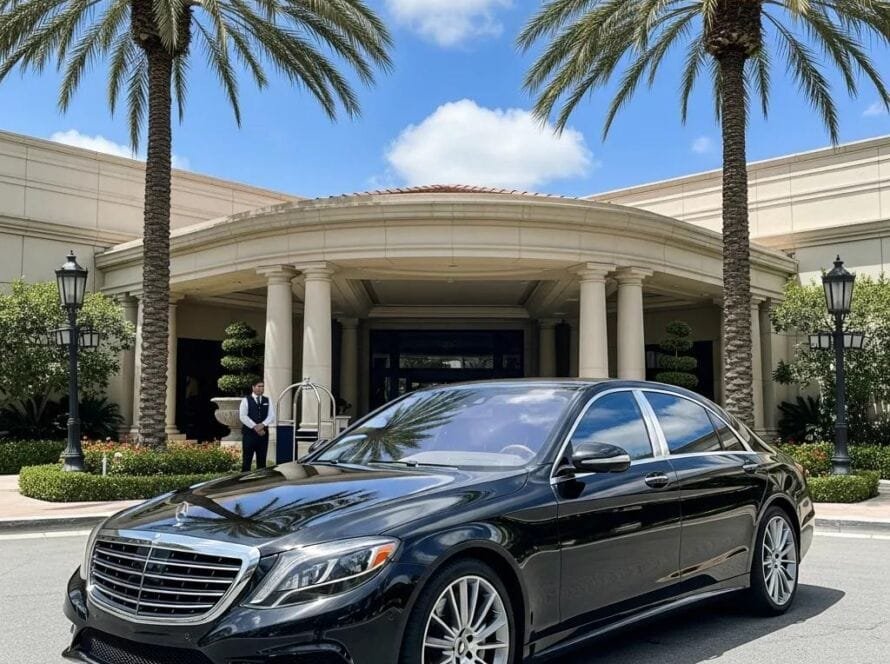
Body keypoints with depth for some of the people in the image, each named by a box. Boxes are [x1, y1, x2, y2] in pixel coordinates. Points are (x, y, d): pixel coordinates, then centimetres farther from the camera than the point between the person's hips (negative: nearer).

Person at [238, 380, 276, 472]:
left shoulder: (267, 401, 13)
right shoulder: (246, 400, 2)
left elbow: (272, 416, 2)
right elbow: (243, 416, -8)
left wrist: (262, 425, -15)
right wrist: (255, 427, -15)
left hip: (263, 434, 3)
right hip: (249, 434, -3)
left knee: (262, 461, 6)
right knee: (247, 460, -3)